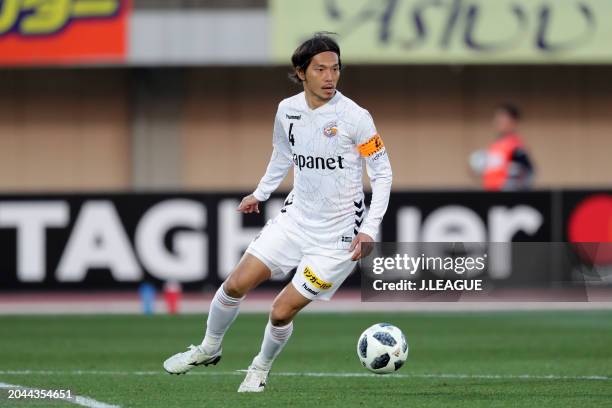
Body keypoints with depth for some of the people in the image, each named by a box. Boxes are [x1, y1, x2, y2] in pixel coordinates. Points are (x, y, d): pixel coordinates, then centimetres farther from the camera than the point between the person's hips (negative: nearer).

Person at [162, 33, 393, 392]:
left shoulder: (355, 117, -17)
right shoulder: (288, 110, -1)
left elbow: (382, 172, -10)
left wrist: (369, 228, -16)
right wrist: (261, 193, 25)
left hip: (337, 236, -5)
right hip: (295, 219, 5)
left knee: (282, 311, -5)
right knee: (236, 284, -2)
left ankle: (261, 369, 25)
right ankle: (208, 349, 24)